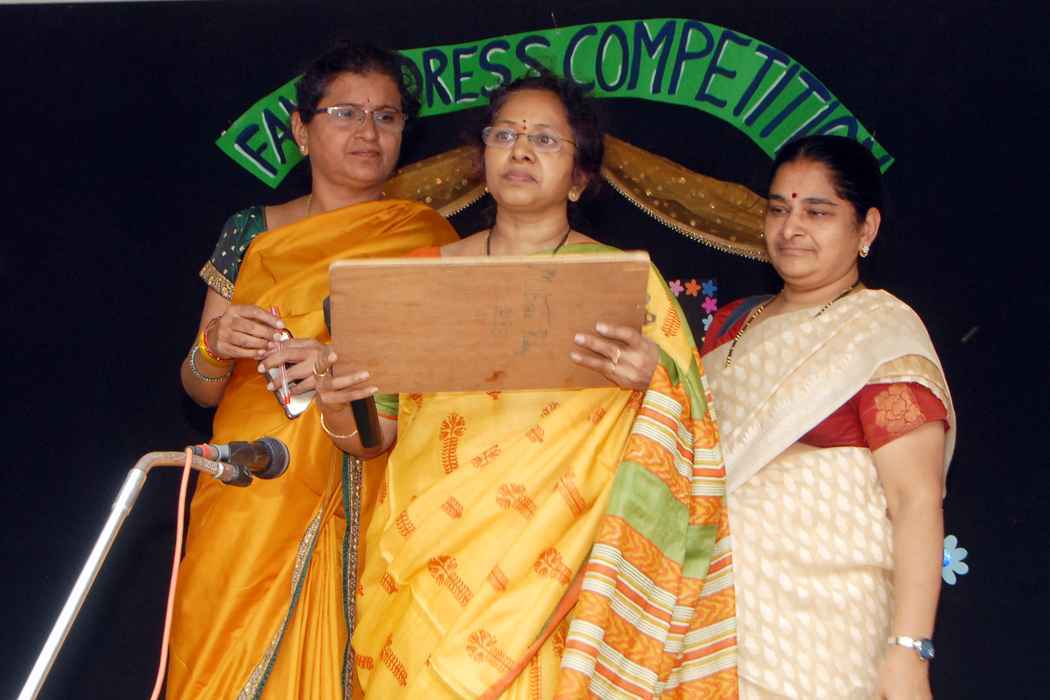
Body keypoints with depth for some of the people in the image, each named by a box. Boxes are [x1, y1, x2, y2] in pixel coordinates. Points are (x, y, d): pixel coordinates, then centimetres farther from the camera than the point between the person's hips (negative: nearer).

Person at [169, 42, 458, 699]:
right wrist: (215, 347, -10)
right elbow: (200, 390, 11)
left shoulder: (426, 238, 5)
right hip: (252, 497, 2)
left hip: (363, 504, -1)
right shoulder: (251, 232, 9)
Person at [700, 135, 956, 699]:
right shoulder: (731, 323, 12)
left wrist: (908, 653, -20)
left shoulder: (882, 330, -7)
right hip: (718, 607, 5)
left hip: (821, 616, -5)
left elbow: (917, 499, -14)